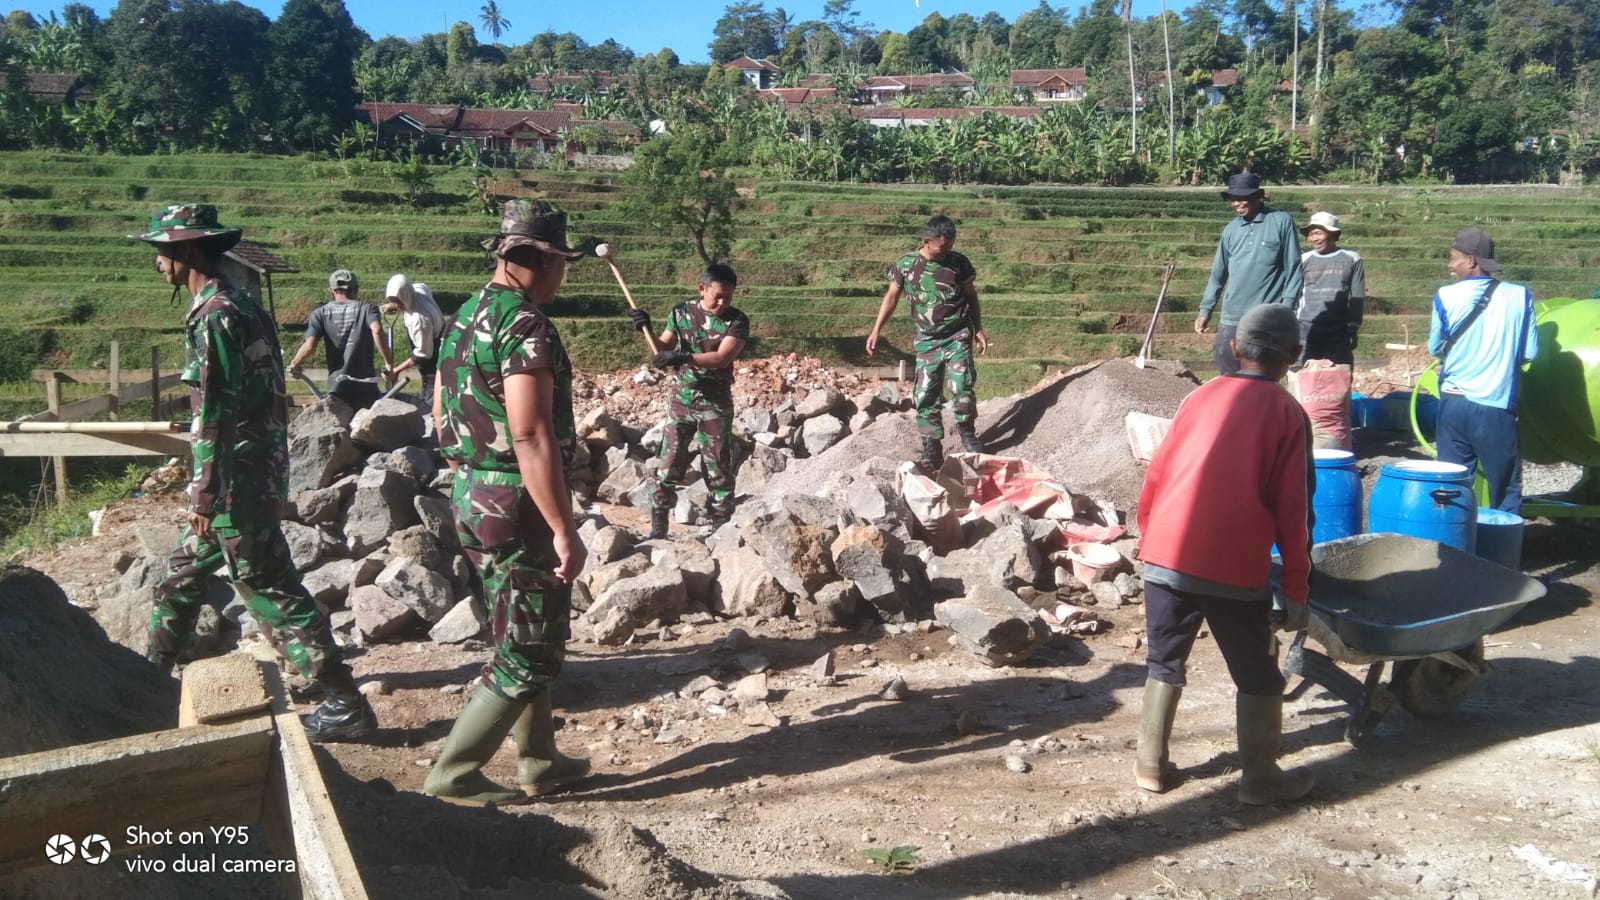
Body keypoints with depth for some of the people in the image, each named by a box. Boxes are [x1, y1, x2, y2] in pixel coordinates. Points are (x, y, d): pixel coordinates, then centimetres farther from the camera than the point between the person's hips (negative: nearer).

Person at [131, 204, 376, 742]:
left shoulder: (214, 317, -17)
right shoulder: (244, 306, 12)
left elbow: (215, 416, -21)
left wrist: (204, 495, -17)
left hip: (236, 481, -10)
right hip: (259, 471, 10)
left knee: (272, 592, -5)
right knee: (184, 573, 22)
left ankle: (346, 707, 0)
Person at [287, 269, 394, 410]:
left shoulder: (321, 313, 5)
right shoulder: (366, 308, 2)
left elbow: (309, 345, -7)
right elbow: (377, 331, -18)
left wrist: (294, 364, 8)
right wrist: (388, 363, -16)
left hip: (337, 386, 1)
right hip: (365, 386, -1)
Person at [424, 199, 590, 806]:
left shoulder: (467, 316, 10)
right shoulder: (526, 325, -19)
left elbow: (442, 412, 18)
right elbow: (531, 437, -26)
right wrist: (565, 530, -24)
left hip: (473, 498, 10)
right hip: (519, 504, -10)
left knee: (522, 637, 19)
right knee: (530, 651, 3)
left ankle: (540, 762, 30)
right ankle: (453, 774, 10)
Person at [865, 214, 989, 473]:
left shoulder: (959, 263, -4)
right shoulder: (905, 264, -5)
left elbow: (971, 297, 8)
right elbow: (891, 297, 4)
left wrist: (979, 329, 6)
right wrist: (876, 331, -1)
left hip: (958, 336, -1)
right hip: (927, 340, 1)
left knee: (962, 389, -9)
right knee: (925, 396, 0)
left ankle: (968, 435, 14)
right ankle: (932, 451, 8)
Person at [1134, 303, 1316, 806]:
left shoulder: (1201, 396, 12)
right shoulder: (1286, 413, 2)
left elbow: (1157, 476, 12)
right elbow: (1292, 508, -1)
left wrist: (1148, 538, 23)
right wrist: (1296, 586, 5)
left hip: (1166, 556, 3)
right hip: (1235, 569, -3)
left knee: (1165, 665, 18)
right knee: (1257, 676, 14)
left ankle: (1151, 765, 23)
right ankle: (1260, 777, 23)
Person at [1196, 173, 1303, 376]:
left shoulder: (1282, 221, -3)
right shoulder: (1231, 229, 10)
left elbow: (1293, 269, -3)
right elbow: (1218, 273, 16)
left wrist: (1287, 308, -9)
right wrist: (1205, 310, 12)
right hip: (1232, 317, 4)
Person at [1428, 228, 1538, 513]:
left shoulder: (1446, 296, -6)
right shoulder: (1519, 296, -4)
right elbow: (1529, 352, -1)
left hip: (1455, 402, 1)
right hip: (1497, 406, 0)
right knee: (1505, 491, 11)